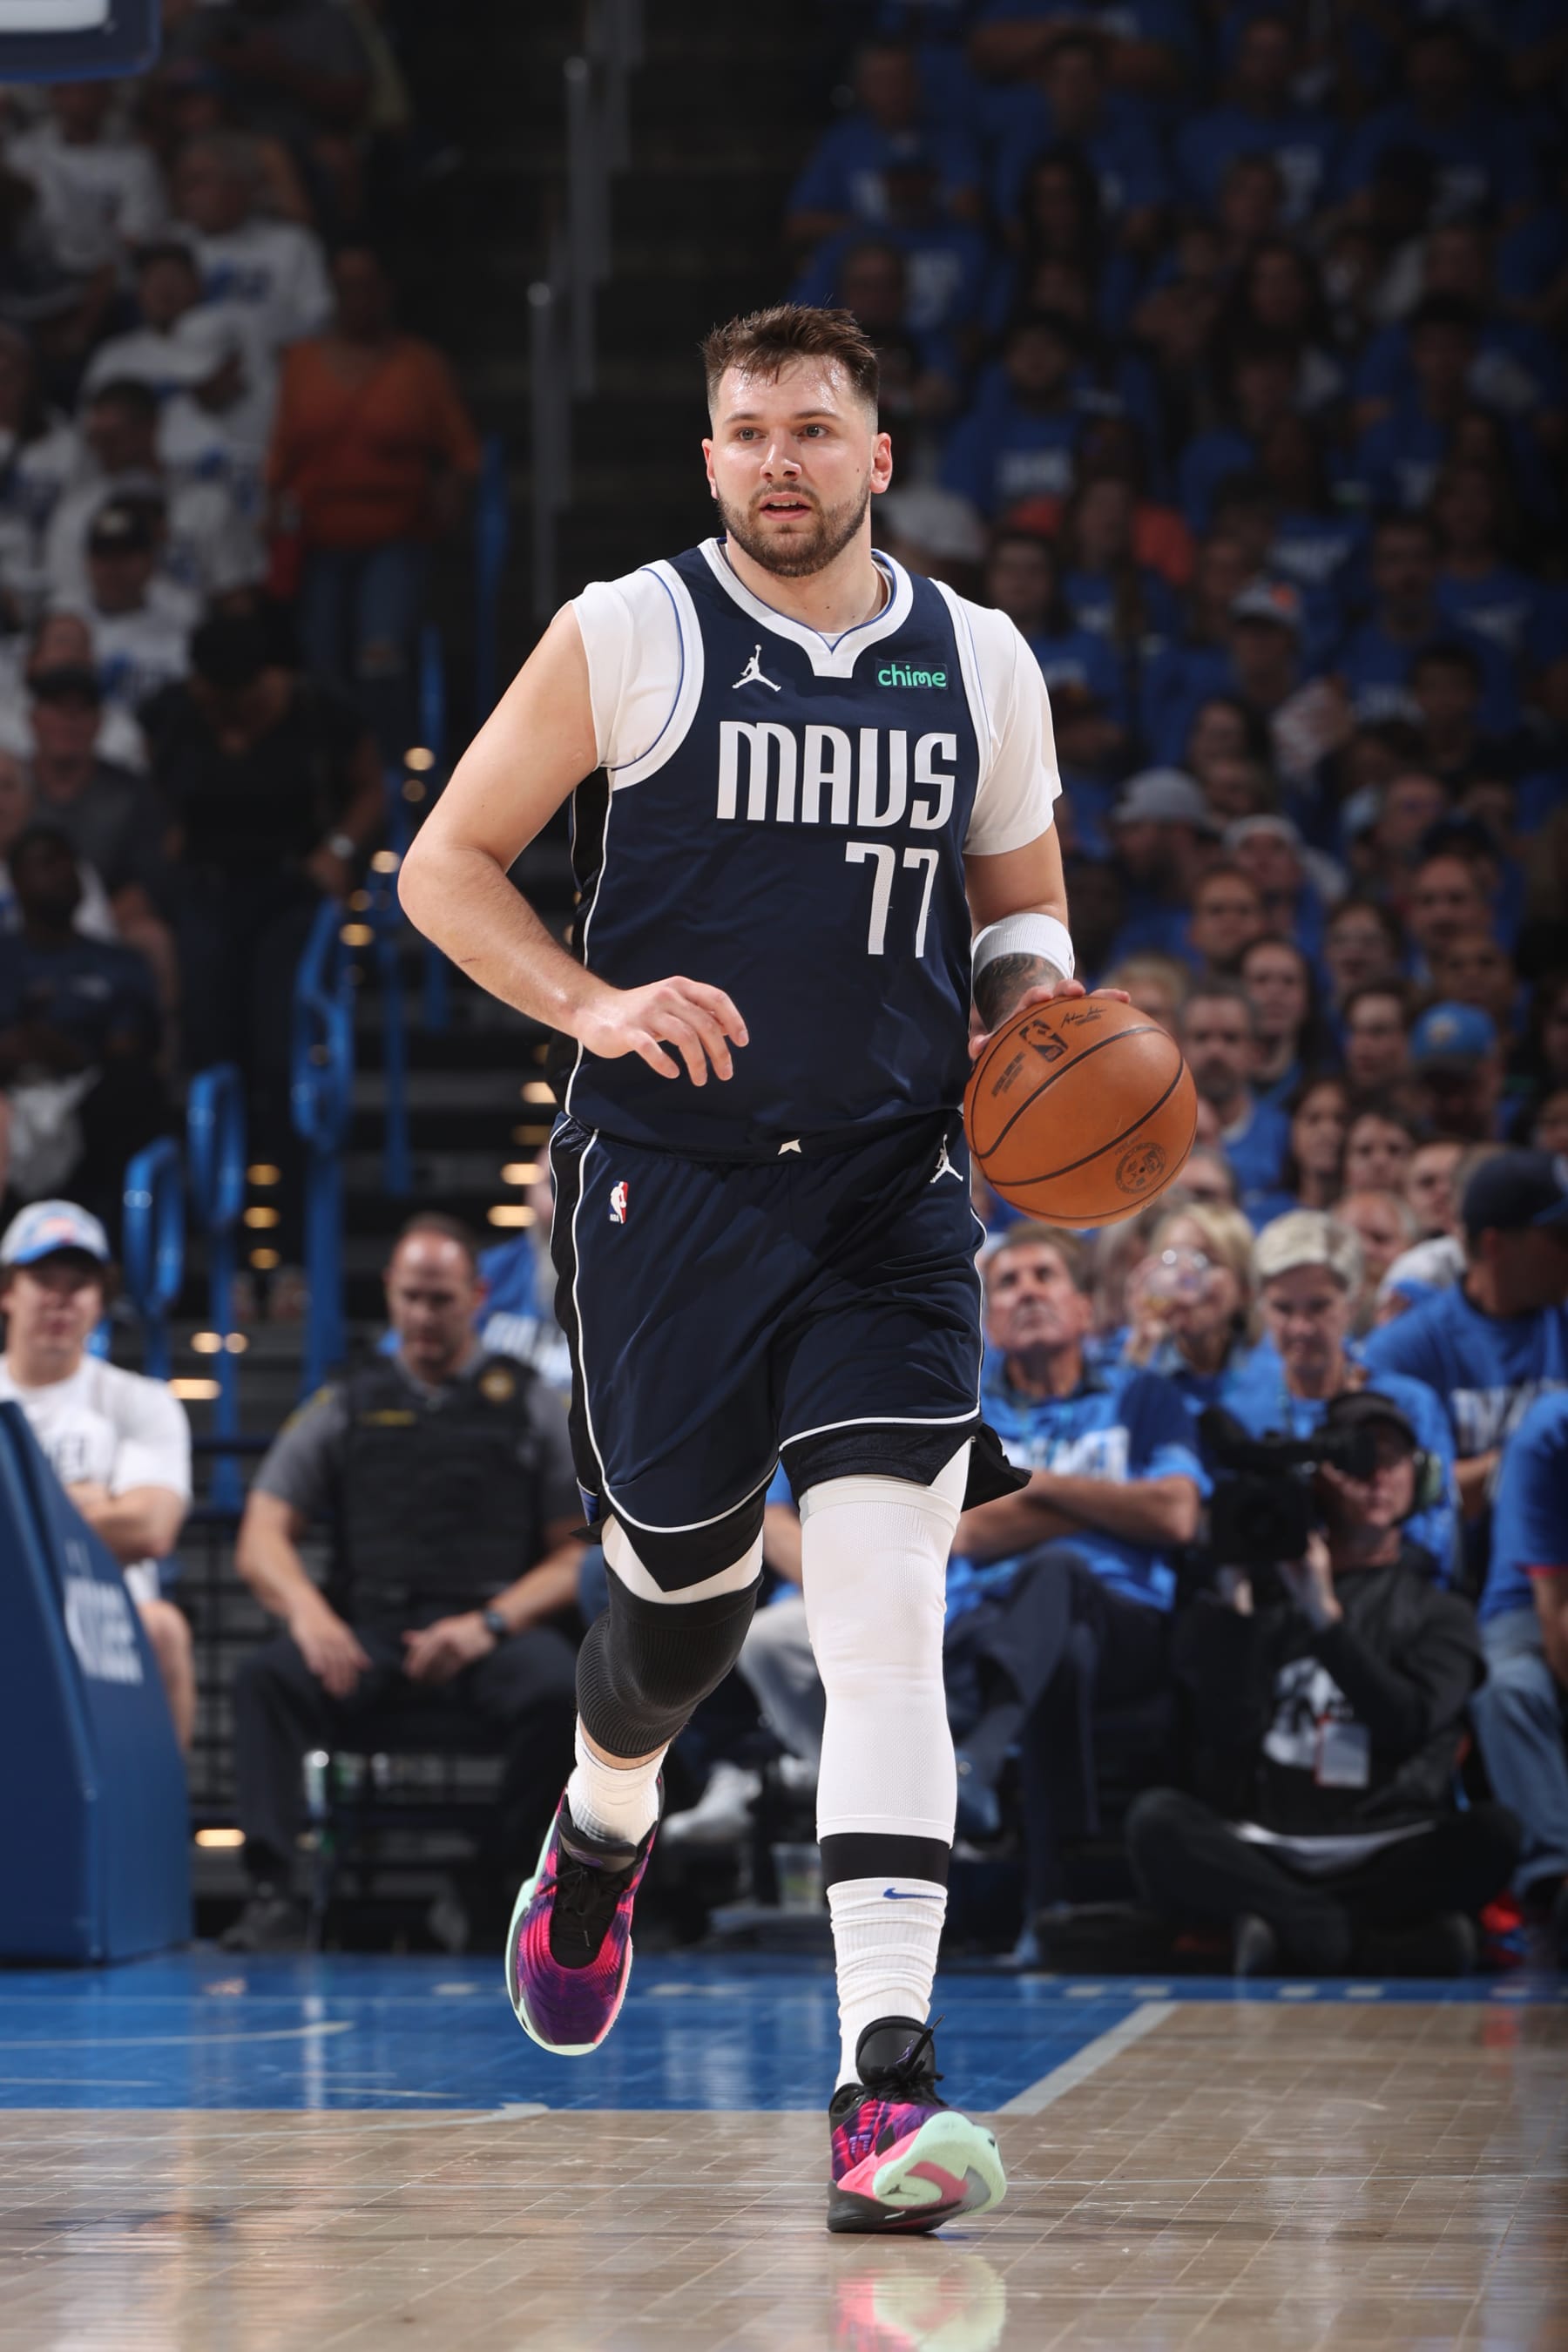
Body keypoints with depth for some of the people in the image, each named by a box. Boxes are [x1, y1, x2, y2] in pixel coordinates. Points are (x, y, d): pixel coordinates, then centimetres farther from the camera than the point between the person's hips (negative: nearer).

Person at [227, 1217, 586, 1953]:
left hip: (497, 1634, -2)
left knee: (555, 1691, -36)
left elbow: (582, 1554, 8)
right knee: (264, 1678, -30)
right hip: (370, 1631, 2)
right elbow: (262, 1539, 12)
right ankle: (271, 1891, -37)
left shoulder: (531, 1405, 15)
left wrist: (488, 1624, -10)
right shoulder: (344, 1408, 20)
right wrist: (306, 1610, -12)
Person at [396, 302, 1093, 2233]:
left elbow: (1020, 907, 21)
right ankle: (602, 1833, 48)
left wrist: (1039, 1007, -1)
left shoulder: (981, 663, 7)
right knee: (682, 1589, 10)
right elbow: (446, 866, 2)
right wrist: (590, 1005, -14)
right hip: (667, 1183, -1)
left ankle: (882, 2082, -18)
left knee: (885, 1613, -14)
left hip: (892, 1198, 1)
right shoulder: (627, 639, -2)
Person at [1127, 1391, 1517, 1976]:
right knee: (1157, 1818, -30)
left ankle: (1287, 1928, -32)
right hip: (1265, 1853, 1)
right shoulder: (1270, 1592, 17)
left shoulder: (1439, 1612, 18)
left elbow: (1409, 1724, -2)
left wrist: (1325, 1615, -8)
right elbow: (1230, 1730, 2)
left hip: (1385, 1856, 0)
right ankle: (1380, 1944, -34)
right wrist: (1234, 1595, -5)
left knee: (1492, 1833, -30)